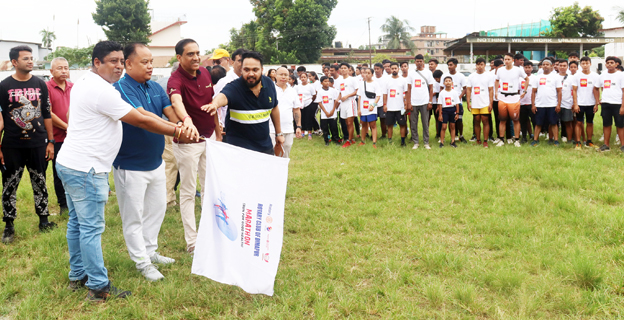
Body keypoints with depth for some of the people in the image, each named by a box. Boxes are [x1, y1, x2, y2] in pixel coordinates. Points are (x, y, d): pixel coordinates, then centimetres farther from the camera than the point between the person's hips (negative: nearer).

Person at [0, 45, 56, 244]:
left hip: (38, 144, 2)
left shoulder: (40, 84, 4)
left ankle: (44, 219, 23)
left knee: (40, 183, 10)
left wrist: (50, 141, 5)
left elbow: (47, 114, 8)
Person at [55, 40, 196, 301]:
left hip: (68, 163, 11)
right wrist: (177, 133, -10)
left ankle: (77, 275, 30)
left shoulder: (83, 83, 13)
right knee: (92, 228, -4)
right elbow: (140, 121, -18)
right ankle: (98, 287, 4)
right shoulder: (102, 91, -20)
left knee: (77, 222, 18)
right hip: (86, 170, -11)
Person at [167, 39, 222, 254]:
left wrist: (218, 132, 13)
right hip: (187, 141, -7)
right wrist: (187, 120, -65)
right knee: (188, 192, 4)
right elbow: (177, 102, -45)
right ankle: (191, 241, 13)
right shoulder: (176, 80, -22)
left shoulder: (205, 74, 1)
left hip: (209, 138, 7)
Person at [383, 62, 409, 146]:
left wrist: (406, 104, -5)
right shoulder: (387, 80, 8)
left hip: (400, 107, -2)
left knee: (402, 124, 0)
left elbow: (406, 93, 2)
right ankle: (389, 141, 12)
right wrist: (385, 104, 2)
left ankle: (403, 141, 8)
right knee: (390, 124, 5)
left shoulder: (403, 80, 3)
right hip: (389, 107, 2)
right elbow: (385, 93, 9)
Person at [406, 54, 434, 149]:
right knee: (413, 124, 2)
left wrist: (430, 102, -2)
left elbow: (431, 88, 6)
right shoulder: (411, 74, 8)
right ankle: (415, 142, 11)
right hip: (413, 103, 1)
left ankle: (426, 142, 9)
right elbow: (409, 89, 7)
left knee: (425, 124, 1)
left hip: (424, 102, -1)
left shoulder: (428, 73, 6)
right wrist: (409, 103, 0)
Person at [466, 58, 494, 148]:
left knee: (485, 121, -5)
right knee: (477, 122, 7)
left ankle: (485, 141, -1)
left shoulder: (489, 76, 4)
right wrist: (468, 102, 0)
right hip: (474, 104, 3)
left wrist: (490, 103, -6)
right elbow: (468, 90, 8)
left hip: (485, 104, -2)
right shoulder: (471, 76, 10)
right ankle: (478, 140, 15)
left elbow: (491, 90, 1)